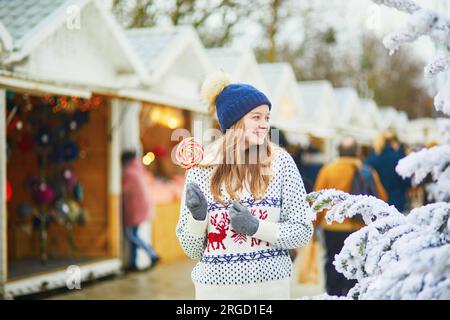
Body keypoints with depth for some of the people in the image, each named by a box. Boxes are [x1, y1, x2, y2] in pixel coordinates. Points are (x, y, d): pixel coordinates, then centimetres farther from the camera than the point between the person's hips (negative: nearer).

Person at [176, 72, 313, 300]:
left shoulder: (280, 162, -4)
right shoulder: (201, 169, -2)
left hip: (270, 286, 0)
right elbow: (192, 250, 3)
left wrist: (256, 227, -14)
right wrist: (198, 216, -15)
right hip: (215, 287, 0)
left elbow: (303, 231, -2)